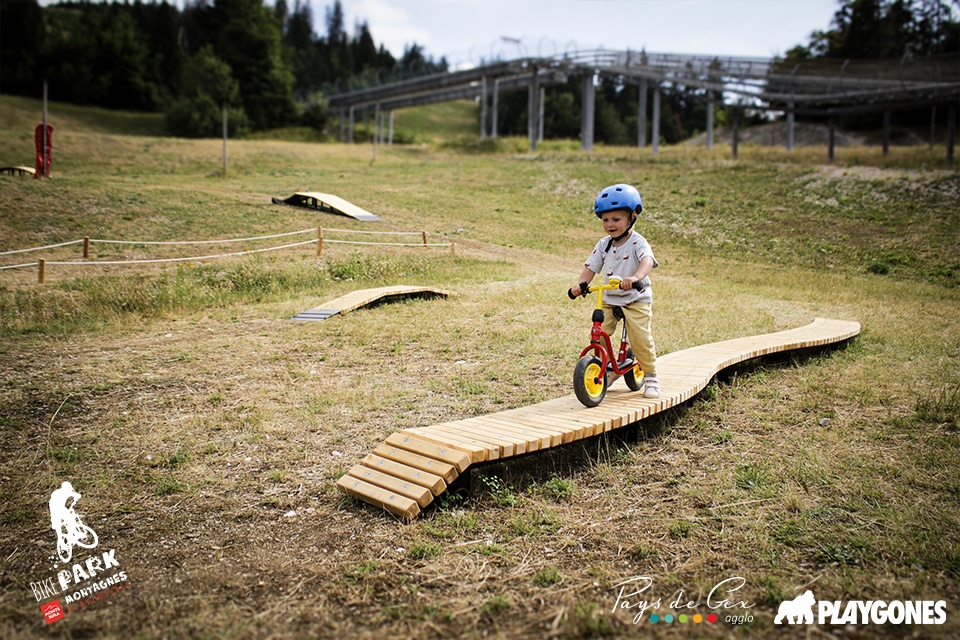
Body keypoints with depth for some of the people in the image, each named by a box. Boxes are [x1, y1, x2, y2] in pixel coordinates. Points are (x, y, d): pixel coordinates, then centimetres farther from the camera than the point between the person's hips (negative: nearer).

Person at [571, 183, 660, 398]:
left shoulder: (637, 242, -14)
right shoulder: (603, 245, 4)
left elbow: (648, 261, -33)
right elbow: (591, 267, 1)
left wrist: (635, 277, -54)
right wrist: (582, 284, -20)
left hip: (637, 300, -5)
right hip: (609, 300, 5)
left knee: (641, 338, -12)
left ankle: (650, 377, 8)